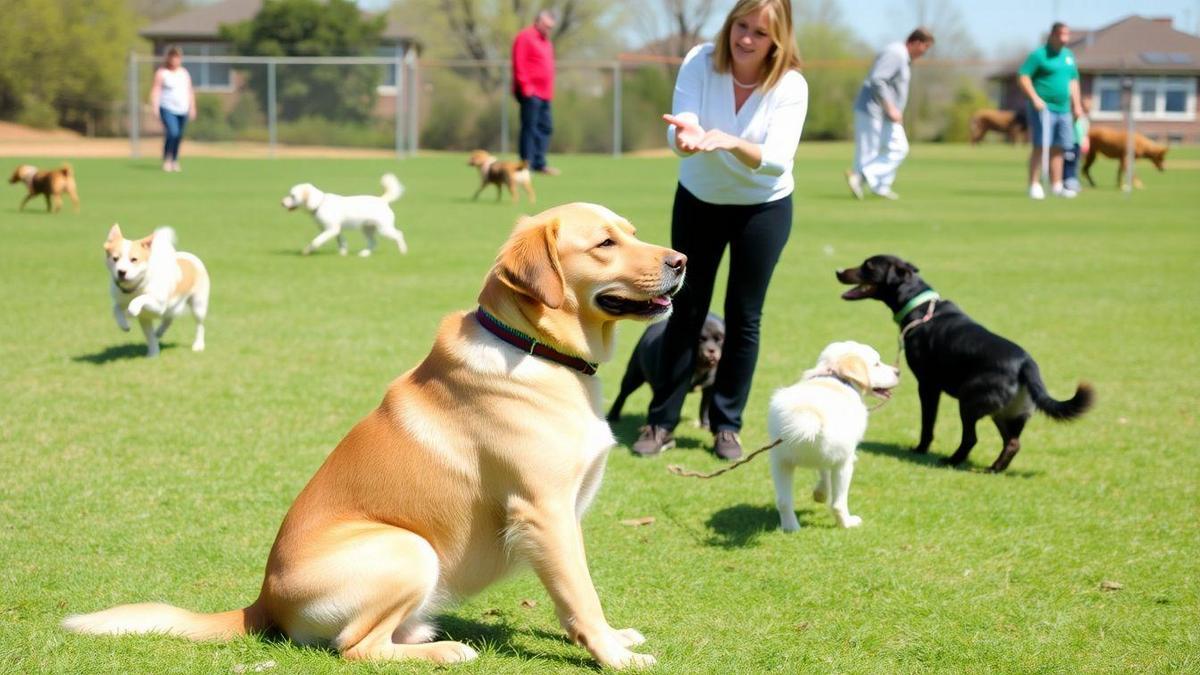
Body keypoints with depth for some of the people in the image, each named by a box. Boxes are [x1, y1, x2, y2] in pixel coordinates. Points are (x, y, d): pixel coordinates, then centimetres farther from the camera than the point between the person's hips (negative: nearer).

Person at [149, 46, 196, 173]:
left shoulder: (184, 73, 14)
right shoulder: (161, 73, -2)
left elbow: (190, 91, 19)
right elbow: (155, 90, -5)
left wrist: (192, 107, 14)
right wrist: (155, 107, -15)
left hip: (183, 110, 5)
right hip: (167, 109, -5)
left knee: (179, 136, 5)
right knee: (172, 133, -21)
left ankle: (174, 162, 17)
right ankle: (166, 160, -7)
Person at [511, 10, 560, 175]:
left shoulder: (546, 41, 20)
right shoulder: (525, 37, -8)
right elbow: (519, 65, -15)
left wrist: (550, 91, 16)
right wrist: (526, 87, -18)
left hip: (544, 94, 9)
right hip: (530, 93, -9)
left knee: (545, 128, 10)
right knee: (530, 128, -8)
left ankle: (539, 163, 15)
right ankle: (526, 164, -6)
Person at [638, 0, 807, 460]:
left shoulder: (791, 86, -22)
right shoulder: (700, 62, -19)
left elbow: (778, 158, -31)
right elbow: (679, 127, -28)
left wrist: (733, 143, -51)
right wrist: (685, 139, -53)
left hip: (763, 207, -1)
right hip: (700, 200, 1)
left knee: (744, 317, 3)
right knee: (686, 309, 5)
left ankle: (726, 425, 15)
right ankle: (661, 422, 12)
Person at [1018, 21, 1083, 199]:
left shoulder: (1069, 56, 16)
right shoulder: (1039, 55, -5)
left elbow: (1073, 80, 25)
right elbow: (1023, 77, -9)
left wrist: (1076, 104, 18)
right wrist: (1034, 98, -17)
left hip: (1063, 109, 7)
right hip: (1043, 108, -7)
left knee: (1058, 148, 8)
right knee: (1040, 146, -9)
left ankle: (1056, 186, 14)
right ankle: (1034, 186, -7)